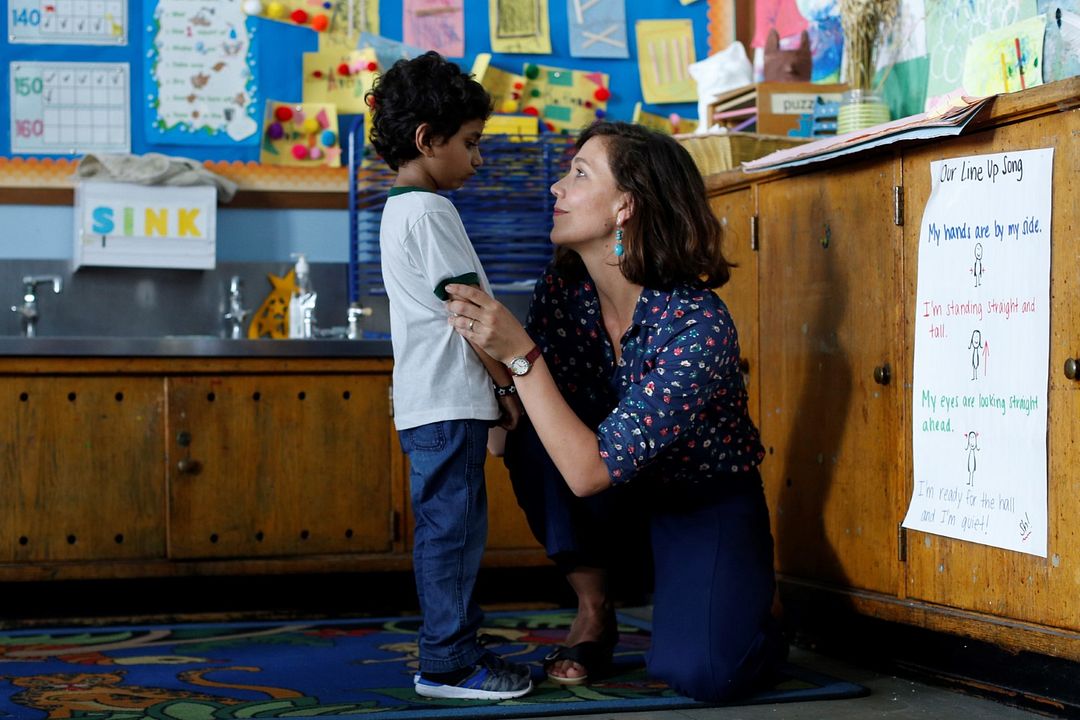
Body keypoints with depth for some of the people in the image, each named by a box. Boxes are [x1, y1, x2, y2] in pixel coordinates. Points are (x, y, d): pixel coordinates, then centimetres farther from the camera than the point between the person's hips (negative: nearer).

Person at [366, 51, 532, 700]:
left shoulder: (397, 210, 19)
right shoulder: (430, 211, -13)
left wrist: (492, 381, 20)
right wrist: (507, 383, -7)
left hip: (426, 403, 10)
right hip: (451, 402, -10)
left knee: (446, 528, 13)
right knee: (454, 528, -7)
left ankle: (453, 649, 19)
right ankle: (448, 664, -3)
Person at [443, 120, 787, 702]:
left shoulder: (699, 327, -31)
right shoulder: (564, 288, -12)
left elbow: (589, 471, -35)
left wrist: (520, 353, -38)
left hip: (707, 504, -5)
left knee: (697, 671, -28)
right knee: (530, 436, -24)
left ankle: (753, 625, 11)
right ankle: (594, 613, -5)